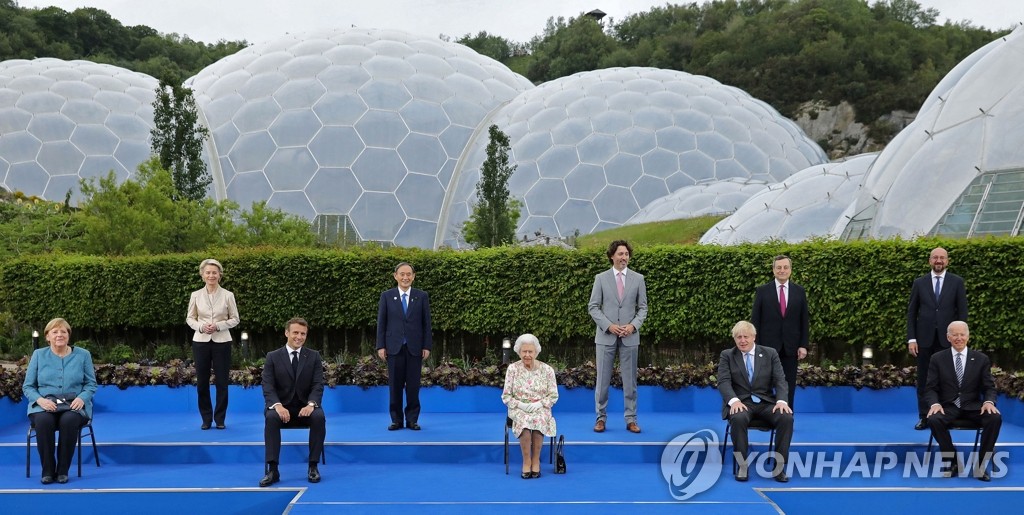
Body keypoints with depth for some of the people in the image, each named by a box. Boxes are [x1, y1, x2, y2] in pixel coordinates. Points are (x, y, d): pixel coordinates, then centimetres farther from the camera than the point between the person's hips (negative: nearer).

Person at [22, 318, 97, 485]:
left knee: (69, 420, -37)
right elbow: (28, 386, 7)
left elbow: (91, 384, 7)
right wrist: (40, 400, -14)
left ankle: (63, 470, -23)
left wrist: (82, 398, -15)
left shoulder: (83, 355, 7)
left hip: (73, 405, 0)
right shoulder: (39, 355, 8)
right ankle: (47, 470, -22)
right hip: (45, 405, 1)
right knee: (43, 420, -36)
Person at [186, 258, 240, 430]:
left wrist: (218, 326, -14)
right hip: (201, 342, 1)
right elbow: (190, 318, 8)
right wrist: (200, 327, -12)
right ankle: (206, 418, 17)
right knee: (202, 382, 5)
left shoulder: (228, 295, -1)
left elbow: (235, 319, 2)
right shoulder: (196, 295, 2)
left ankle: (220, 418, 13)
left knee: (222, 381, 1)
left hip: (222, 342, -1)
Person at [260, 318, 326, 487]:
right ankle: (272, 470, -31)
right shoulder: (273, 357, 2)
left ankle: (313, 466, -22)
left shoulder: (314, 356, 5)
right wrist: (278, 406, -27)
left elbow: (318, 385, -3)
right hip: (282, 407, 0)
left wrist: (311, 404, -24)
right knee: (271, 417, -34)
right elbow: (268, 387, -6)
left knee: (319, 416, -32)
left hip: (305, 407, 1)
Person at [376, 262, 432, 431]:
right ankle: (396, 420, 11)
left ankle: (412, 419, 10)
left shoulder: (422, 296, 4)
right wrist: (381, 346, -3)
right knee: (395, 385, 3)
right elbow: (381, 323, 4)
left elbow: (426, 323, 4)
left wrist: (427, 346, -2)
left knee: (413, 385, 2)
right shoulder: (386, 296, 4)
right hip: (394, 347, 0)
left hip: (414, 347, 0)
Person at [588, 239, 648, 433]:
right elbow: (593, 307, 0)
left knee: (630, 380, 5)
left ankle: (631, 419, 11)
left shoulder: (638, 279, 6)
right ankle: (601, 417, 12)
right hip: (606, 336, -1)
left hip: (629, 336, 1)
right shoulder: (601, 278, 2)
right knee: (602, 379, 2)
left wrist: (633, 325, -10)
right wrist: (608, 325, -11)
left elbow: (643, 307, 7)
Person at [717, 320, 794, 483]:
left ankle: (779, 467, -19)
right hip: (741, 403, -2)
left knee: (786, 418, -29)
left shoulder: (770, 353, 9)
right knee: (738, 419, -37)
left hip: (766, 403, 2)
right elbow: (724, 382, -7)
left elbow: (780, 380, 0)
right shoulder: (727, 355, 5)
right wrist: (734, 400, -27)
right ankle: (742, 466, -22)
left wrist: (782, 401, -20)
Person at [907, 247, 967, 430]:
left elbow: (962, 311, 2)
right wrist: (911, 339, -3)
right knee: (924, 379, 4)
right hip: (925, 339, 1)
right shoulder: (919, 283, 5)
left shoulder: (957, 282, 3)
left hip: (947, 339, -1)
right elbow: (911, 312, 5)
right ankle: (924, 417, 10)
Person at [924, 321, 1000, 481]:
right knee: (933, 420, -34)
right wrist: (934, 404, -21)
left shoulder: (981, 359, 6)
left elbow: (989, 387, 5)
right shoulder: (937, 359, 3)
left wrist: (989, 402, -18)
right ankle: (952, 462, -13)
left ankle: (981, 465, -16)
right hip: (948, 407, -1)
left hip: (973, 407, 1)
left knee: (995, 418, -30)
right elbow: (930, 388, 1)